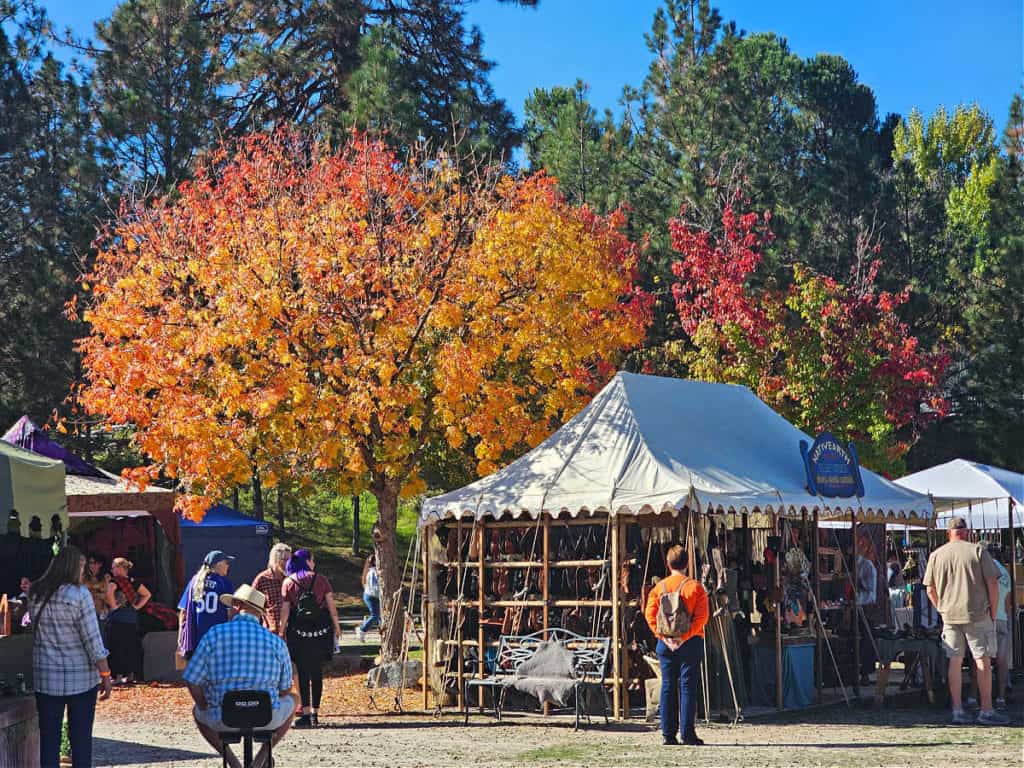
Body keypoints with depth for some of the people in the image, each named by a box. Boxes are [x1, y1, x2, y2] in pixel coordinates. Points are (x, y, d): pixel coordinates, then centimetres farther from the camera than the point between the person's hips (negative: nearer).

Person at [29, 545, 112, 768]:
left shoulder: (36, 594, 1)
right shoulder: (79, 594, -12)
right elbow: (93, 640, -12)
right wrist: (105, 675, -5)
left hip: (45, 676, 3)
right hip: (81, 677, -3)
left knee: (48, 736, 8)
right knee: (81, 737, 6)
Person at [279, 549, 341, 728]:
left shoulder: (288, 582, 1)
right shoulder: (320, 580, 1)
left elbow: (285, 610, -2)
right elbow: (331, 605, 0)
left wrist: (282, 631, 5)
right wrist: (337, 627, 8)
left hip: (298, 632, -1)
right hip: (321, 631, 1)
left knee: (303, 673, 1)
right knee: (317, 673, 9)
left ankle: (306, 714, -5)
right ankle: (314, 713, 11)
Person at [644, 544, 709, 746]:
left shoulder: (659, 587, 4)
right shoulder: (695, 586, -3)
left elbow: (650, 614, -4)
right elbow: (701, 616, -11)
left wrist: (663, 636, -7)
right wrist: (685, 636, -12)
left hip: (665, 643, 2)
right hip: (690, 643, -2)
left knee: (668, 686, 7)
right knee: (687, 686, 0)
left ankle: (668, 734, 6)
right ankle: (687, 733, -3)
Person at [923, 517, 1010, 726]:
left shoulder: (936, 555, 5)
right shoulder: (978, 551, -4)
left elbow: (930, 589, 8)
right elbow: (993, 583, -6)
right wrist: (993, 613, 2)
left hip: (950, 616, 3)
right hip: (977, 614, -3)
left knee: (955, 661, 8)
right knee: (983, 661, 1)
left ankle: (957, 711, 7)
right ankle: (986, 711, 0)